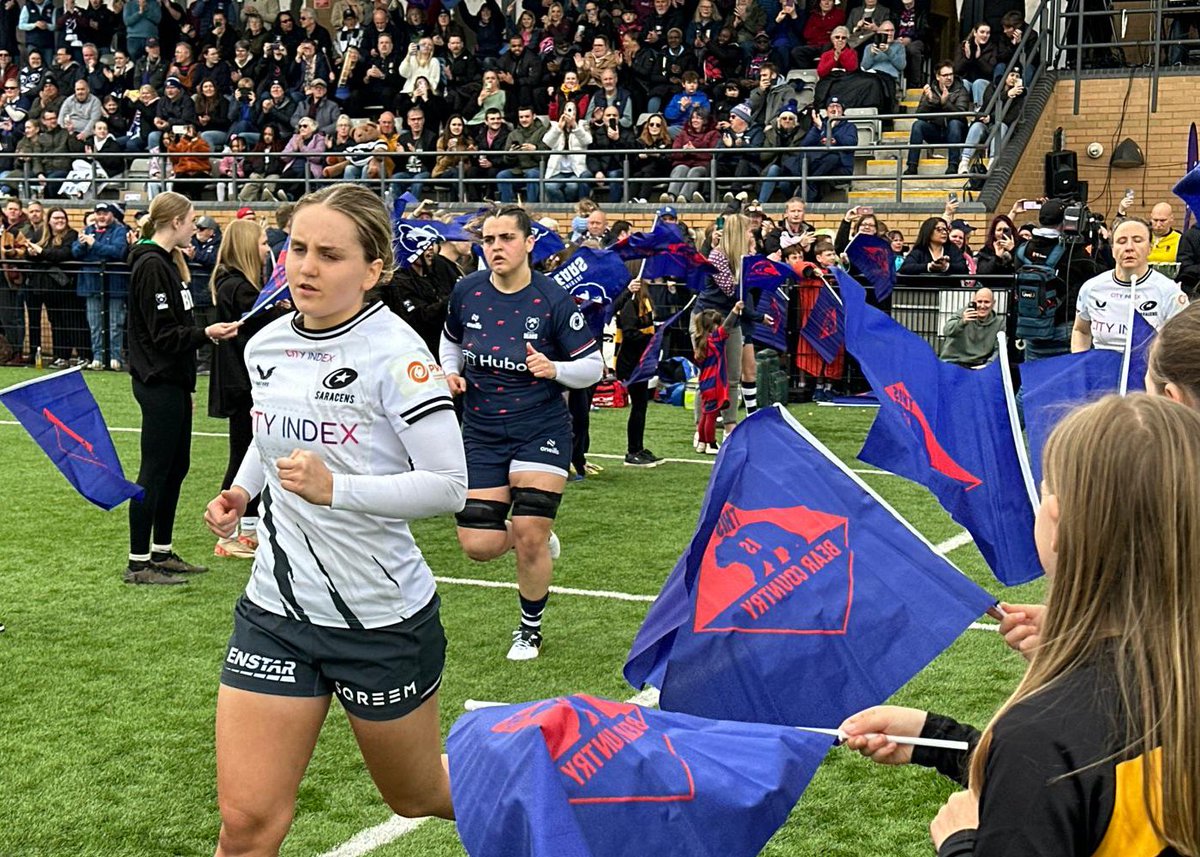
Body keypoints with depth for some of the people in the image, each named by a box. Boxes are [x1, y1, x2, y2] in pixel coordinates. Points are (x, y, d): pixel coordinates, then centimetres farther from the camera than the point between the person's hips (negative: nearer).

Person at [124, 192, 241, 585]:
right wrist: (205, 334, -29)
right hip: (158, 383, -10)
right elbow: (162, 334, -21)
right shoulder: (152, 265, -16)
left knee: (176, 466, 14)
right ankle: (138, 563, 2)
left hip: (173, 381, 10)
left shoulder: (167, 262, 15)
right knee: (155, 471, -5)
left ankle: (162, 552, 24)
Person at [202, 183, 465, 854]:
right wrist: (242, 491, 7)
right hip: (277, 609, 5)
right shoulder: (266, 345, 3)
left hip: (385, 616, -4)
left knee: (417, 796, 17)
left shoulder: (396, 353, -17)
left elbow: (448, 486, -19)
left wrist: (336, 488, -31)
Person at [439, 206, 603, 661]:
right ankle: (537, 539, 32)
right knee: (478, 545, -3)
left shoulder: (553, 300, -13)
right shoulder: (467, 291, -3)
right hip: (481, 432, 3)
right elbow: (451, 340, 18)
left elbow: (593, 365, -7)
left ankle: (530, 628, 19)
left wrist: (554, 369, -25)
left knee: (530, 539, -9)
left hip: (541, 431, -3)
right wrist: (451, 373, -2)